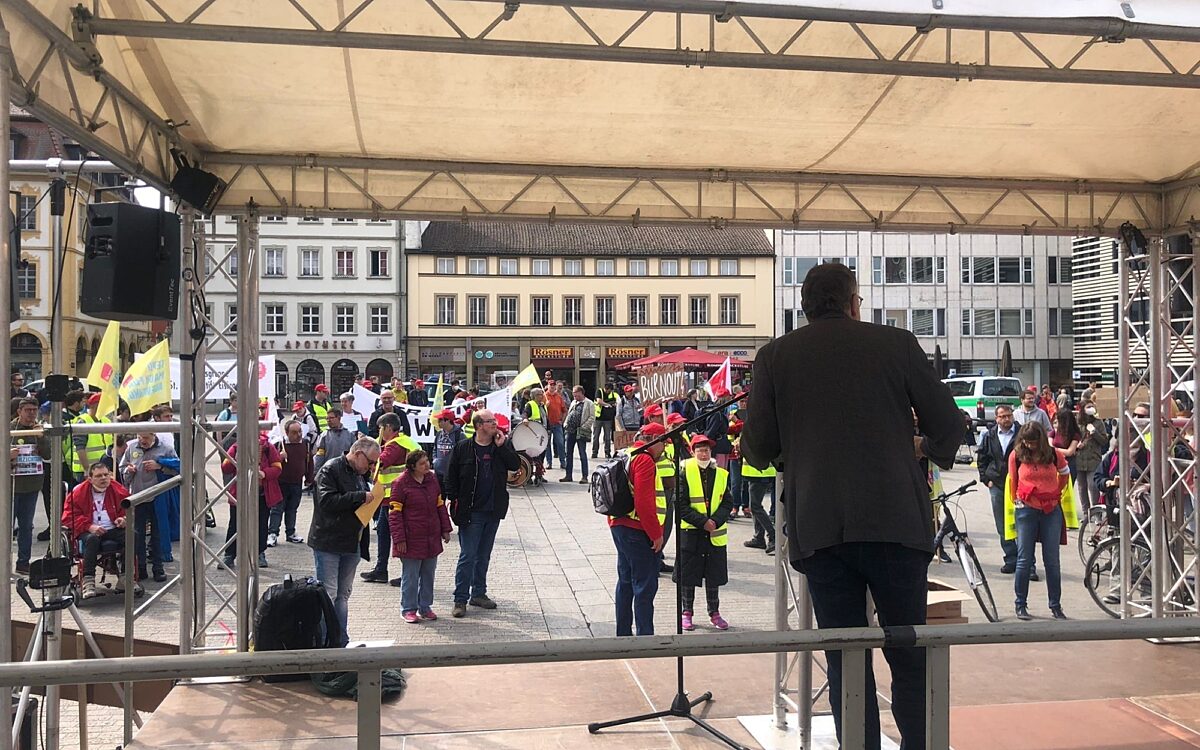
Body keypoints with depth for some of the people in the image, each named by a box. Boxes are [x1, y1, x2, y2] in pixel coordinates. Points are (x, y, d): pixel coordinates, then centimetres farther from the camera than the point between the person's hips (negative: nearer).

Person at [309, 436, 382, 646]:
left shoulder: (360, 474, 16)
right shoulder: (330, 470, -10)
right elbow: (327, 501, -23)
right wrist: (360, 496, -22)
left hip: (352, 544, 8)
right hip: (328, 544, -8)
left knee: (343, 595, 13)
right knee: (327, 594, -7)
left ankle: (342, 642, 19)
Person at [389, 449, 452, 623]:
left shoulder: (432, 478, 7)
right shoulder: (401, 483, -11)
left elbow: (440, 505, 16)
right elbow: (394, 512, -9)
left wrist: (445, 529, 12)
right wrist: (399, 538, -13)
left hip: (432, 538, 6)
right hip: (411, 540, -6)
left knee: (428, 574, 12)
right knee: (410, 575, 3)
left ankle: (425, 607, 25)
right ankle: (408, 609, 16)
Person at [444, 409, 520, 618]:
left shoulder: (503, 445, 5)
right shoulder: (462, 448, -5)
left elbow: (515, 464, -5)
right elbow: (451, 477, -2)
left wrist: (501, 446, -12)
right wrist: (454, 502, -7)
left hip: (493, 511, 4)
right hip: (470, 512, -4)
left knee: (484, 556, 15)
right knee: (468, 556, -4)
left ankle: (478, 594, 26)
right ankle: (460, 599, 3)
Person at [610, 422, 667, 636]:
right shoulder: (645, 460, -16)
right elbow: (644, 503, -23)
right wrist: (657, 534, -18)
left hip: (619, 527, 10)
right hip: (638, 532, -10)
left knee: (626, 582, 16)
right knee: (645, 586, -5)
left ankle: (623, 633, 24)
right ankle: (645, 636, -3)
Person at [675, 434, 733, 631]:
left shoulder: (721, 474, 4)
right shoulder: (684, 473, -6)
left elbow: (727, 503, 4)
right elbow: (680, 504, -10)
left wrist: (716, 520, -13)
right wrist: (703, 521, -17)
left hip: (715, 534, 3)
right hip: (690, 532, -3)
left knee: (713, 576, 10)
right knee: (688, 576, 6)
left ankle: (714, 613, 23)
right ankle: (687, 613, 18)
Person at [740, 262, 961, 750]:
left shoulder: (775, 356, 5)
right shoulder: (896, 344, 4)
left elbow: (756, 450, 2)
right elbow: (948, 424, 6)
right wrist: (926, 448, 27)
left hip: (818, 528, 1)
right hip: (895, 522, 0)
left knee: (845, 663, 9)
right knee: (910, 657, 12)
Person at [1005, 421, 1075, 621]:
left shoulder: (1054, 454, -2)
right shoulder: (1016, 456, -3)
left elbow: (1065, 475, 17)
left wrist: (1056, 495, 15)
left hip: (1052, 511, 1)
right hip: (1026, 511, -1)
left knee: (1052, 561, 5)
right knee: (1024, 561, 2)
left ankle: (1056, 606, 14)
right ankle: (1021, 605, 12)